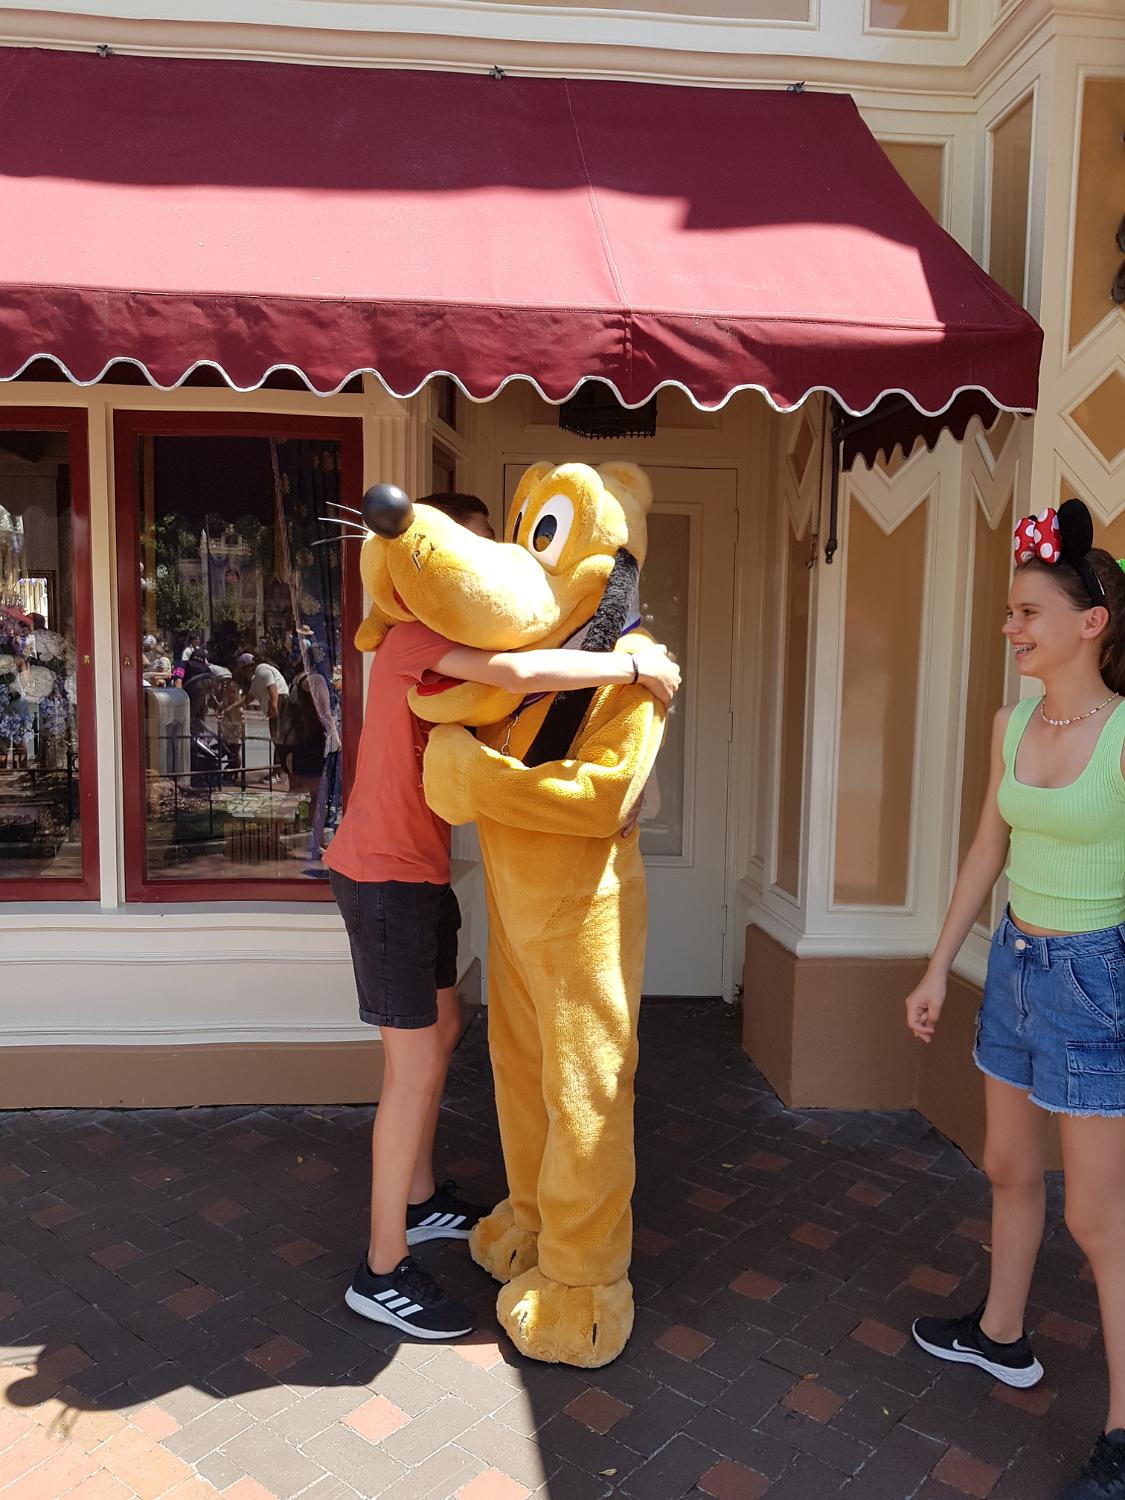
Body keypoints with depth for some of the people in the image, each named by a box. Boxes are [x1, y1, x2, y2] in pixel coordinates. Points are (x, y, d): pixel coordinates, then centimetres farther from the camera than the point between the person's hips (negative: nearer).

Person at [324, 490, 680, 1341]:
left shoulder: (450, 645, 13)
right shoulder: (417, 635, -19)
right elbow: (517, 673, -37)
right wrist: (635, 666, -26)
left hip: (419, 871, 10)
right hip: (384, 876, -10)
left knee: (443, 1029, 20)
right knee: (416, 1065, -3)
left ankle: (420, 1201, 38)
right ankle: (383, 1271, 11)